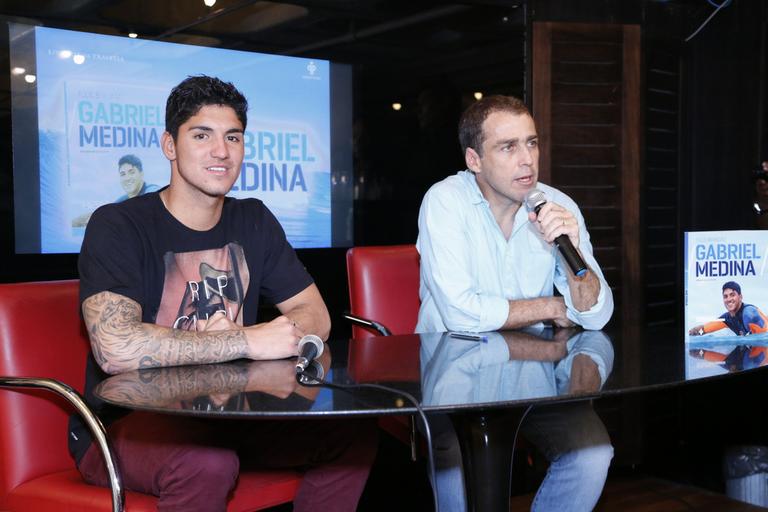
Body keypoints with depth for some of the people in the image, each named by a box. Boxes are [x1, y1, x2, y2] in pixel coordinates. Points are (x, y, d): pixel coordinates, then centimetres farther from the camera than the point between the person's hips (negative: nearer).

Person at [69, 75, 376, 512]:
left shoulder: (254, 221, 6)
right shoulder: (117, 226, -13)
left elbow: (316, 317, 3)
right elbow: (117, 349, -29)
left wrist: (247, 334, -17)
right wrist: (247, 341, -24)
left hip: (230, 410, 6)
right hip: (126, 422, -5)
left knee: (353, 431, -10)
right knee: (208, 463, -36)